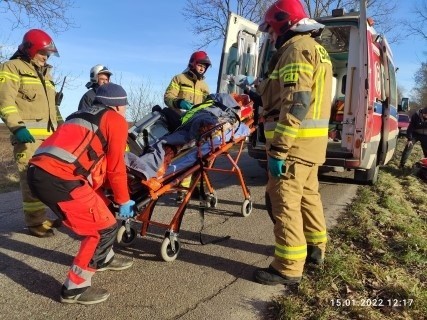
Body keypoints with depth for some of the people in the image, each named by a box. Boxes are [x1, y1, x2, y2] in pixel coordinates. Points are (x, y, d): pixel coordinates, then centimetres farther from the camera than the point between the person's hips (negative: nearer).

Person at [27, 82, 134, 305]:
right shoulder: (116, 120, 5)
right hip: (58, 179, -9)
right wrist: (124, 201, 15)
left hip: (40, 171, 9)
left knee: (97, 206, 26)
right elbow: (115, 168, 2)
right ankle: (74, 288, 11)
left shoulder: (84, 116, 30)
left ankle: (103, 259, 41)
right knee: (105, 227, 2)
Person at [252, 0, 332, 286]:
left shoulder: (296, 48, -12)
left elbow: (296, 103, -23)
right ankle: (315, 248, 34)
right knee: (308, 195, 19)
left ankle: (289, 268, 3)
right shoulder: (315, 49, 20)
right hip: (312, 142, 11)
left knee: (284, 201, -5)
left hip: (296, 142, -10)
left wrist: (278, 149, -24)